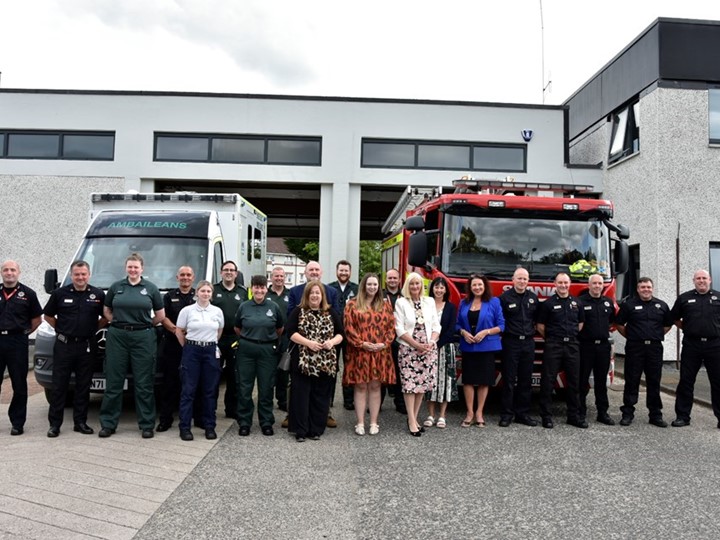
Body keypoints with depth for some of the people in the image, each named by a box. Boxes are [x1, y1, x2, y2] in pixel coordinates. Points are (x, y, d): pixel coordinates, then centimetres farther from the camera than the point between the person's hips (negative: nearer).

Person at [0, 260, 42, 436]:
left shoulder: (27, 294, 3)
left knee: (19, 385, 4)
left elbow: (37, 319, 8)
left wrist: (24, 332, 1)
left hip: (17, 342, -2)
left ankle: (17, 423, 13)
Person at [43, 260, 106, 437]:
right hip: (64, 345, -1)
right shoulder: (60, 293, 0)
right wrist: (60, 329, 3)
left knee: (83, 386, 7)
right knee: (59, 386, 3)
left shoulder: (98, 295, 1)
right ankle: (54, 423, 11)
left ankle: (80, 422, 16)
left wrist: (94, 328, 2)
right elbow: (47, 315, 11)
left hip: (87, 346, 1)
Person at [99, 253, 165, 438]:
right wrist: (118, 323, 4)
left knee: (144, 383, 3)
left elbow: (160, 315, 8)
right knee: (113, 382, 5)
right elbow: (106, 310, 16)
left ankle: (147, 425, 11)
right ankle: (108, 423, 16)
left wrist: (144, 324, 6)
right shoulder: (116, 287, 8)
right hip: (117, 337, 2)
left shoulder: (151, 288, 4)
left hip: (143, 338, -1)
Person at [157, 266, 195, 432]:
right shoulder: (169, 296, 14)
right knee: (169, 382, 2)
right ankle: (165, 418, 8)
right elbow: (163, 318, 4)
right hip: (172, 345, 1)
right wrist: (176, 330, -14)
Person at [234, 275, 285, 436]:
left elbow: (280, 328, 13)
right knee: (244, 388, 5)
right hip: (246, 350, 1)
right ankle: (244, 423, 17)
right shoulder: (244, 306, 1)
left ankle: (266, 423, 19)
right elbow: (237, 328, 14)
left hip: (267, 350, 0)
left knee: (266, 388, 7)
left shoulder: (274, 307, 0)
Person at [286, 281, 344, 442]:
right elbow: (290, 332, -6)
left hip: (325, 362, 2)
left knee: (320, 397, 7)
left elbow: (340, 334, 10)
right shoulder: (298, 312, 3)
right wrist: (308, 342, -17)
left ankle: (316, 430, 18)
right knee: (301, 395, 0)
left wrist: (332, 342, -11)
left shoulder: (331, 313, 10)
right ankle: (300, 430, 10)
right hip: (302, 361, -2)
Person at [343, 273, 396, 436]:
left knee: (375, 386, 6)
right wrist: (362, 343, -12)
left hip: (380, 353, 2)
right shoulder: (352, 304, 3)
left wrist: (384, 343, -7)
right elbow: (348, 327, -3)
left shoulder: (385, 305, 11)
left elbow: (391, 327, 8)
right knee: (360, 387, 2)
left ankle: (374, 423, 14)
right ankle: (360, 423, 11)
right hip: (359, 352, -2)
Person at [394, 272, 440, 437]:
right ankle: (412, 421, 2)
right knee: (410, 384, -5)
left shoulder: (430, 302, 10)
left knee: (422, 383, 5)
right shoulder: (401, 303, -1)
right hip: (408, 349, -3)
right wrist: (417, 345, -11)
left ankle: (414, 418, 17)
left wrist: (431, 343, -7)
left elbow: (436, 326, 9)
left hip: (428, 349, 4)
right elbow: (400, 329, -5)